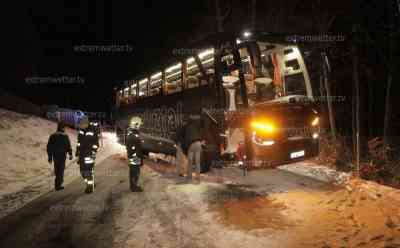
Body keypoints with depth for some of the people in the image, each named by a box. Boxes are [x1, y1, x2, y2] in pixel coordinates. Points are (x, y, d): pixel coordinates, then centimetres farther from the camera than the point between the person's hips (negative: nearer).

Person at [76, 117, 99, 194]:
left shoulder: (92, 132, -10)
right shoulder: (80, 131, 10)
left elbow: (96, 143, -10)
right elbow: (79, 142, 19)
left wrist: (94, 152, -17)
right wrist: (77, 151, 17)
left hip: (89, 153, -7)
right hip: (82, 153, 7)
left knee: (89, 171, -9)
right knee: (82, 171, 10)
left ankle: (90, 187, 2)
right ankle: (90, 184, 27)